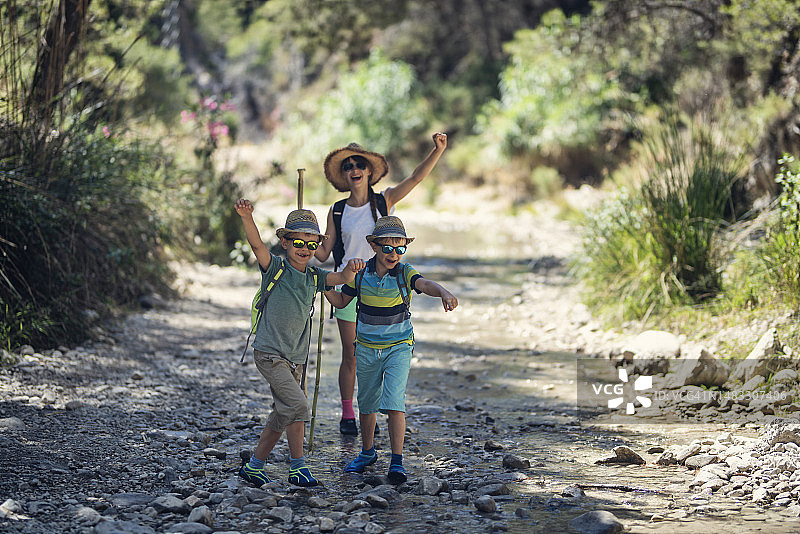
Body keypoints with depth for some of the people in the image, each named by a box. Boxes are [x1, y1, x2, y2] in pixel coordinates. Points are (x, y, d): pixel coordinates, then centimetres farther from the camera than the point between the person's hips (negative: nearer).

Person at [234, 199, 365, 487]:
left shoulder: (313, 277, 8)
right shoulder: (276, 268, -5)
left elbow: (340, 278, -7)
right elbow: (257, 245, -21)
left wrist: (350, 269, -30)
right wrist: (246, 217, -39)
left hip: (296, 357, 7)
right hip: (269, 353, -7)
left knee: (283, 415, 9)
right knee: (296, 404, -19)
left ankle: (254, 466, 20)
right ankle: (298, 467, -10)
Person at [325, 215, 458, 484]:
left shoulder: (404, 273, -13)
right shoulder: (360, 273, -6)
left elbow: (425, 284, -34)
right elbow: (341, 301, 8)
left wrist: (443, 293, -56)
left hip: (399, 348, -3)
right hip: (366, 349, 3)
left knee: (394, 402, -16)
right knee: (366, 404, 15)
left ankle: (397, 462, -13)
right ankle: (367, 452, 36)